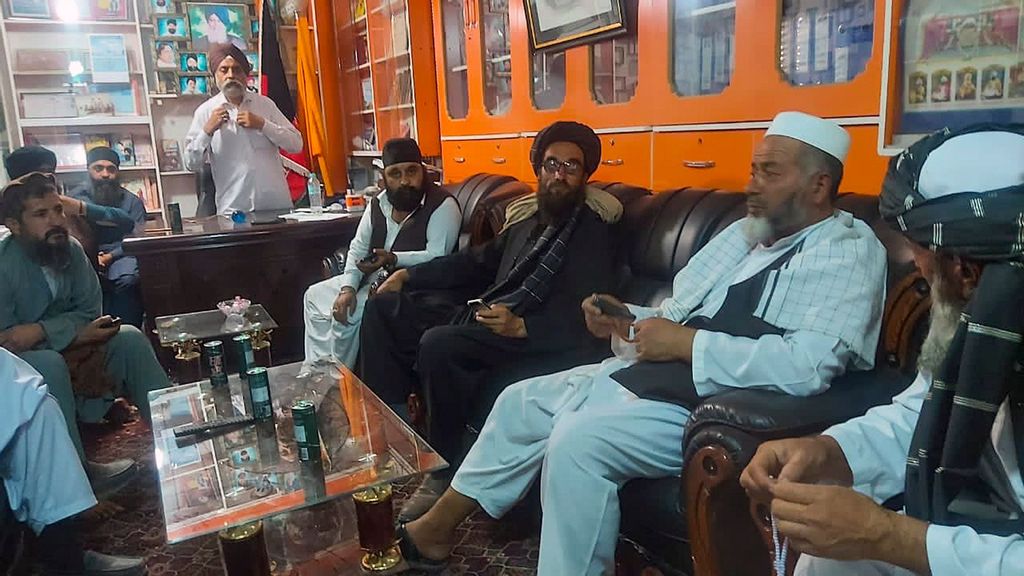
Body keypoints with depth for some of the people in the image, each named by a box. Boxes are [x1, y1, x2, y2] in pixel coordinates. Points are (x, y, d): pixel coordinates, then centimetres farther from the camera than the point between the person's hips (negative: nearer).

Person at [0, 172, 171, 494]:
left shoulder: (71, 250, -5)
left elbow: (89, 311, -6)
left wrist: (41, 330, -23)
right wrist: (74, 333, -23)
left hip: (67, 348, 6)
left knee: (129, 338, -13)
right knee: (49, 364, -36)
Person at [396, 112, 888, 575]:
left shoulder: (849, 252, -10)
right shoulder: (745, 232, 16)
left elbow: (807, 364, -26)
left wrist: (687, 343, -22)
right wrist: (626, 321, -2)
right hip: (642, 376, 9)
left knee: (579, 439, -29)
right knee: (522, 402, 9)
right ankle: (437, 528, 24)